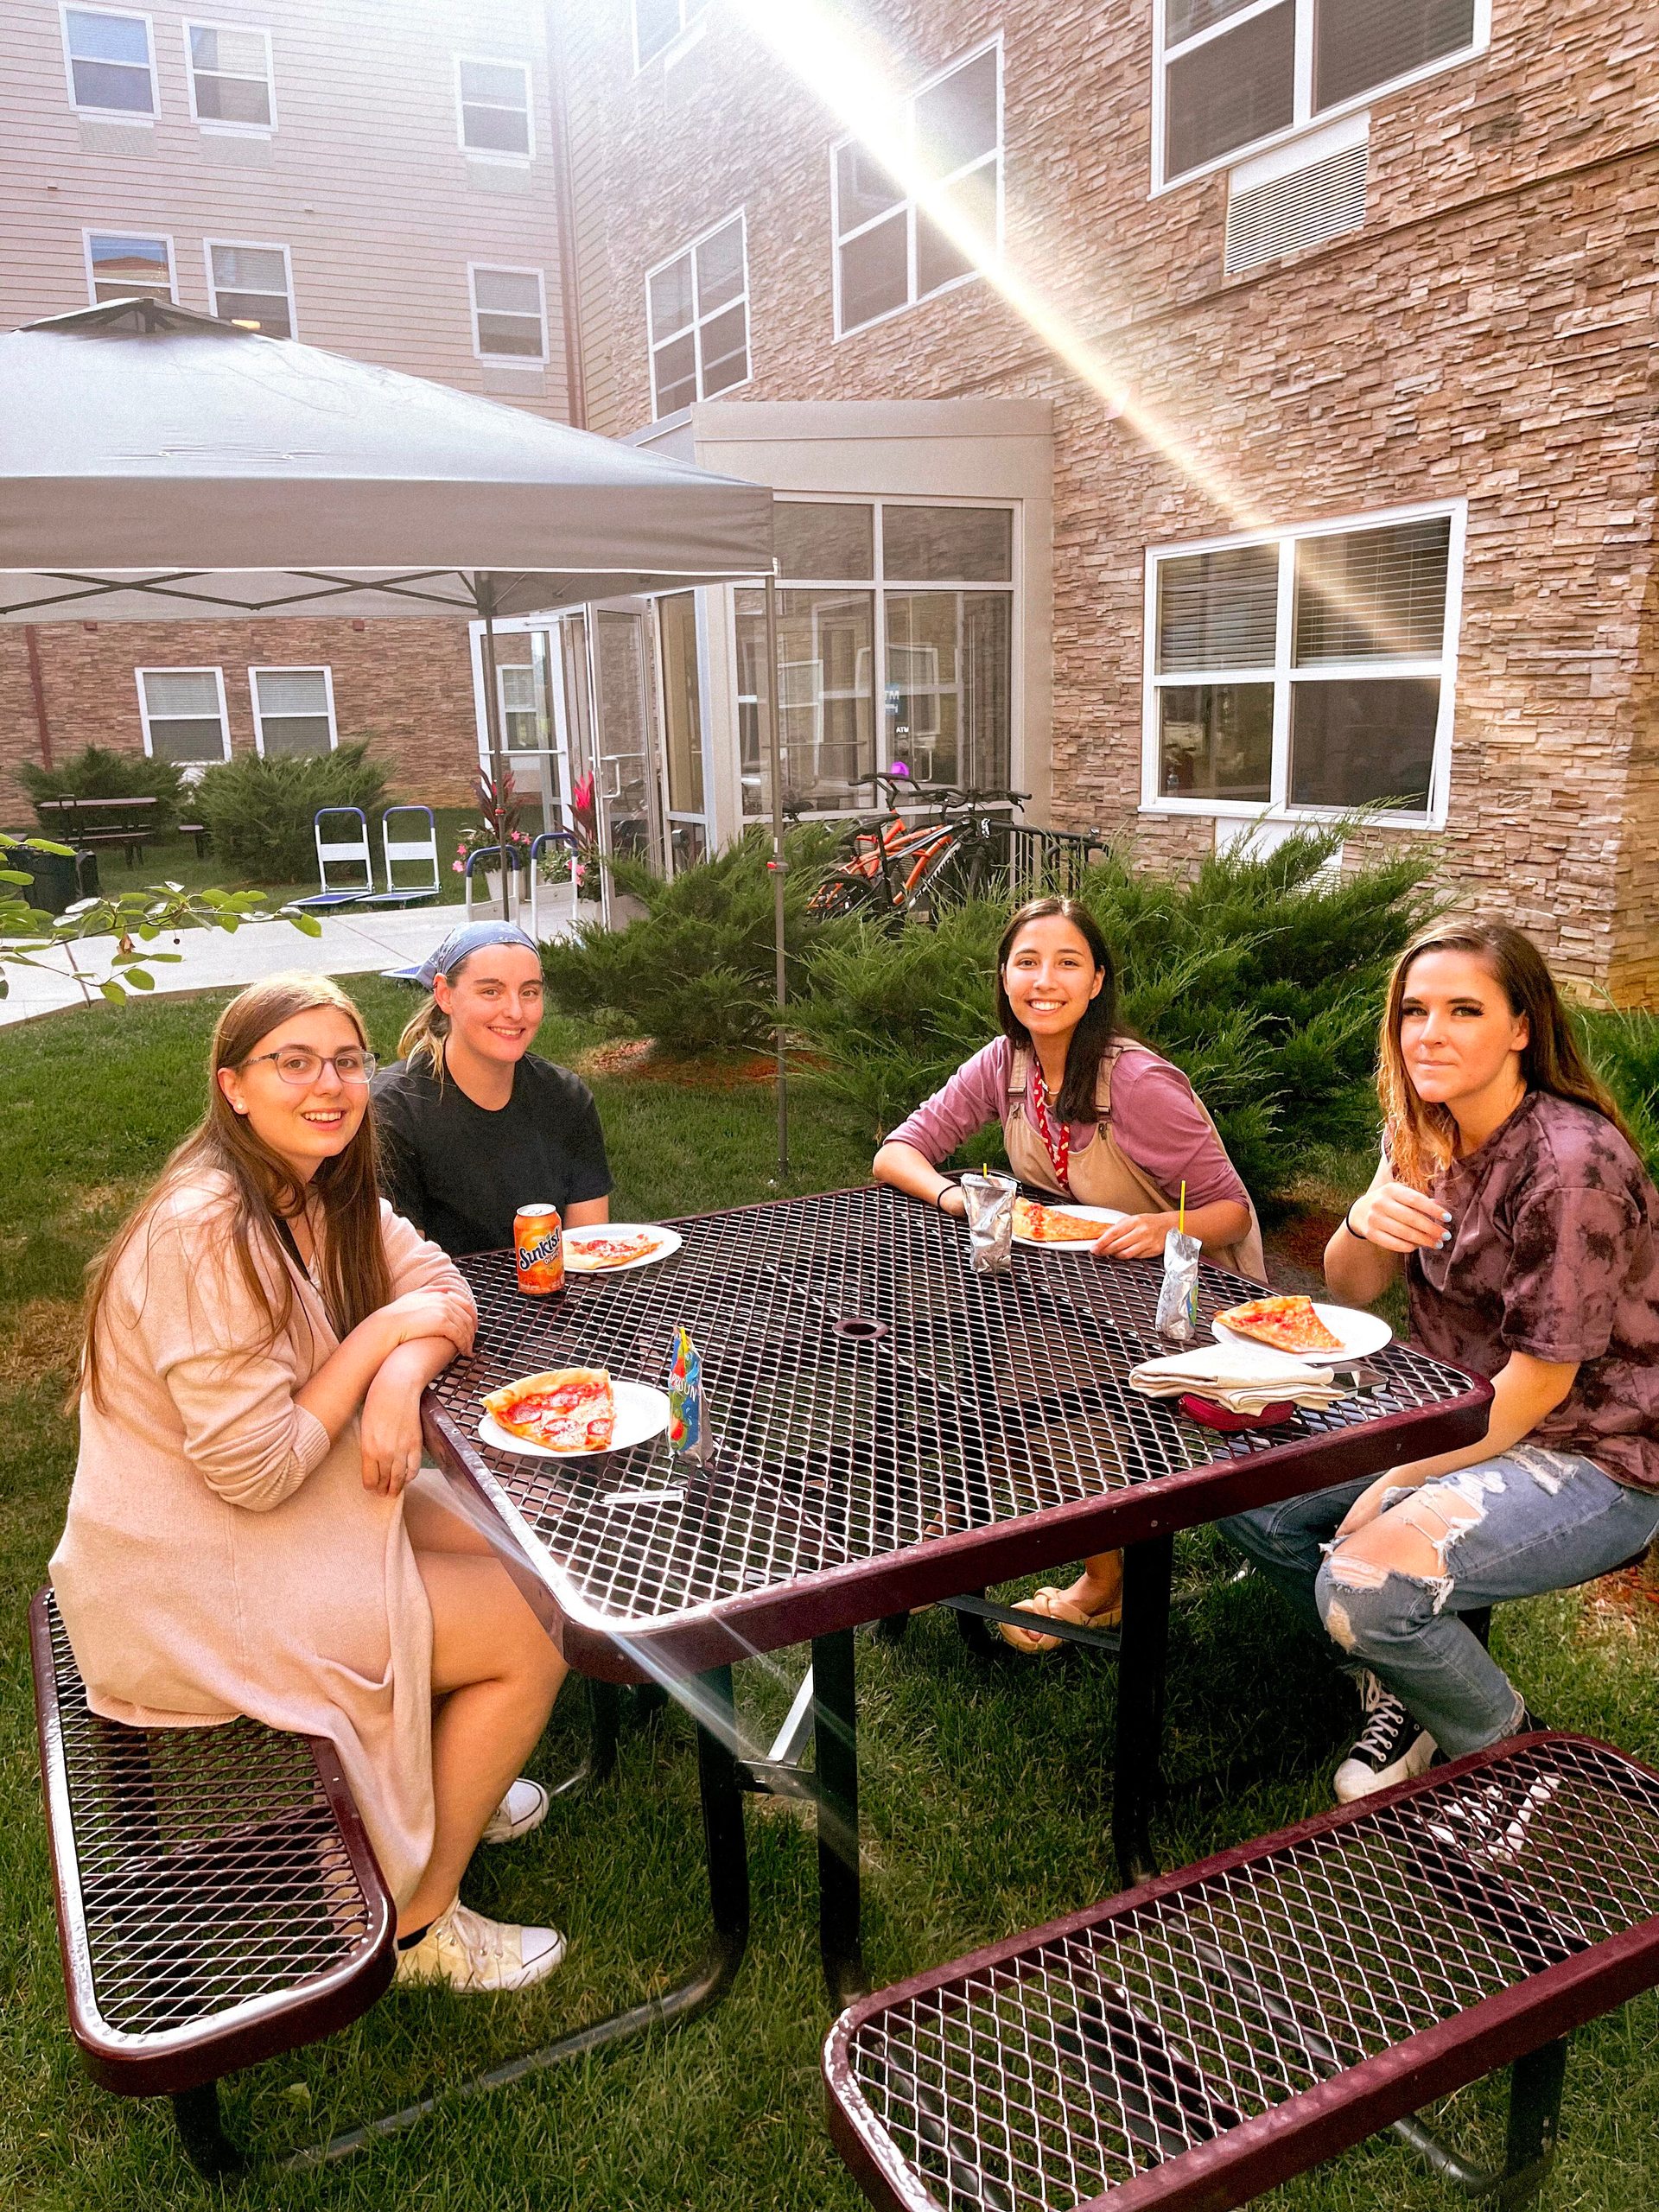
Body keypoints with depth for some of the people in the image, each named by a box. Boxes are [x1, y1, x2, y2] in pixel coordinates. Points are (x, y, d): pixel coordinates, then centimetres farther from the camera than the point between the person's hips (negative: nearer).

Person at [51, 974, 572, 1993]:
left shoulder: (324, 1192, 0)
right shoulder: (206, 1230, -28)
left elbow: (443, 1293, -1)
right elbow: (256, 1469, -28)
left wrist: (402, 1377, -21)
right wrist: (385, 1332, -21)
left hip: (291, 1515, 9)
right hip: (192, 1587, -9)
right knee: (535, 1632, -9)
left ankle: (439, 1785, 33)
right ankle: (420, 1918, 11)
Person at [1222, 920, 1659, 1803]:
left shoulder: (1570, 1161, -23)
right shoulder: (1425, 1137, 2)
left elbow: (1543, 1378, -22)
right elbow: (1350, 1291, 5)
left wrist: (1399, 1483, -17)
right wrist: (1363, 1222, -19)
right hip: (1466, 1420, 8)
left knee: (1364, 1584, -28)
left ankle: (1500, 1743, 5)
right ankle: (1401, 1685, 16)